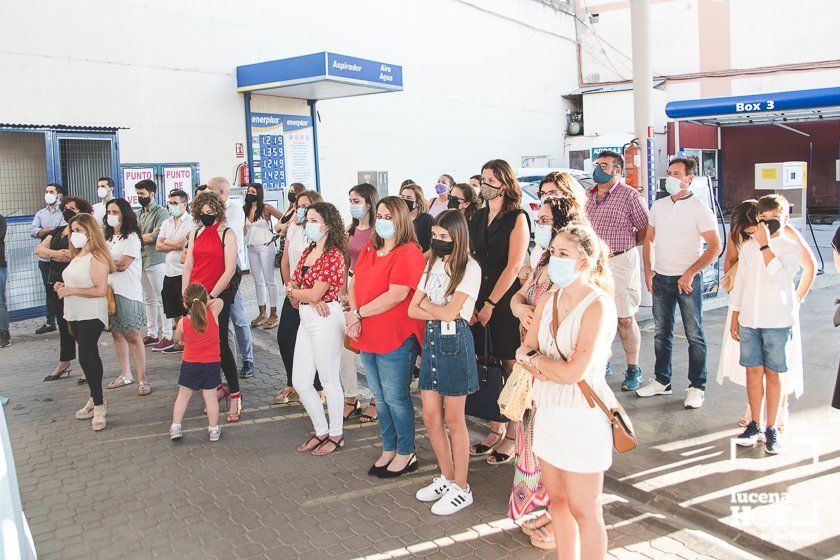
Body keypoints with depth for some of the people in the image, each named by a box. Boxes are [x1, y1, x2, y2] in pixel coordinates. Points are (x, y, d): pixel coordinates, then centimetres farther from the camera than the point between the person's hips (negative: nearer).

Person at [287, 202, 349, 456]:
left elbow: (316, 293, -19)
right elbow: (291, 285, 7)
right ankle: (321, 431, 28)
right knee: (300, 382, 11)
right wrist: (307, 297, -14)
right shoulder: (307, 252, 13)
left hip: (326, 319, -8)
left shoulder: (334, 255, -13)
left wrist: (293, 291, -1)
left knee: (329, 381, 5)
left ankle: (336, 435, 22)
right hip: (306, 320, 9)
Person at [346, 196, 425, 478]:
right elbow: (353, 285, 10)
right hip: (368, 338, 8)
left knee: (395, 398, 3)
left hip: (396, 339, -8)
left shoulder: (408, 252, -14)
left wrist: (358, 313, -16)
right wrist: (354, 316, -8)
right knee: (380, 397, 18)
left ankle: (406, 453, 21)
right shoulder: (368, 250, 11)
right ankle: (388, 450, 33)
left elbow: (396, 295, -23)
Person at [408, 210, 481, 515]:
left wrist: (427, 305, -1)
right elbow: (412, 310, 6)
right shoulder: (432, 265, 11)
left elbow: (450, 312, -18)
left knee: (453, 419, 2)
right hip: (431, 339, 7)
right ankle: (446, 477, 28)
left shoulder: (470, 268, -10)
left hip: (455, 341, -7)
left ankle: (461, 488, 17)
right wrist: (439, 311, -9)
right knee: (430, 416, 10)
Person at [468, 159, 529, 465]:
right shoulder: (478, 218, 12)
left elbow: (513, 267, -12)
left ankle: (512, 437, 13)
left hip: (507, 301, -5)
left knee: (512, 370, 2)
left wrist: (490, 304, -12)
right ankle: (496, 429, 23)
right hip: (480, 301, 5)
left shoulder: (517, 218, -6)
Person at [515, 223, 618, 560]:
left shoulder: (599, 305, -18)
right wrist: (554, 366, -16)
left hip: (581, 415, -7)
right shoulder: (548, 301, 5)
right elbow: (525, 352, 5)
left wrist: (536, 360, -7)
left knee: (583, 510, 7)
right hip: (548, 407, 7)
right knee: (557, 500, 18)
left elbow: (575, 372, -23)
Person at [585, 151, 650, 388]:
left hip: (620, 263, -5)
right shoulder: (587, 195, 11)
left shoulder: (630, 195, -6)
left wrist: (622, 245, 2)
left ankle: (633, 369, 13)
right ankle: (602, 362, 27)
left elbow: (645, 230, -4)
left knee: (624, 319, 1)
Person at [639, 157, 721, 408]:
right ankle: (662, 381, 26)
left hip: (687, 280, -5)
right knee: (661, 333, 13)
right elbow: (649, 240, 15)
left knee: (694, 335, 3)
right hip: (661, 279, 5)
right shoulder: (658, 206, 8)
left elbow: (715, 246, -11)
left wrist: (690, 273, -16)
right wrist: (648, 269, 5)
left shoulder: (700, 209, -8)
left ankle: (697, 387, 13)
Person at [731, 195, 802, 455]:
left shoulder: (791, 247, -2)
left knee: (773, 374, 4)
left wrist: (765, 244, -21)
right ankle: (755, 424, 20)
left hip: (777, 322, -3)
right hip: (749, 320, 3)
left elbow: (780, 275, -20)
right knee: (753, 372, 8)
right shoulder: (748, 247, 8)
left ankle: (771, 429, 15)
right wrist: (735, 317, 11)